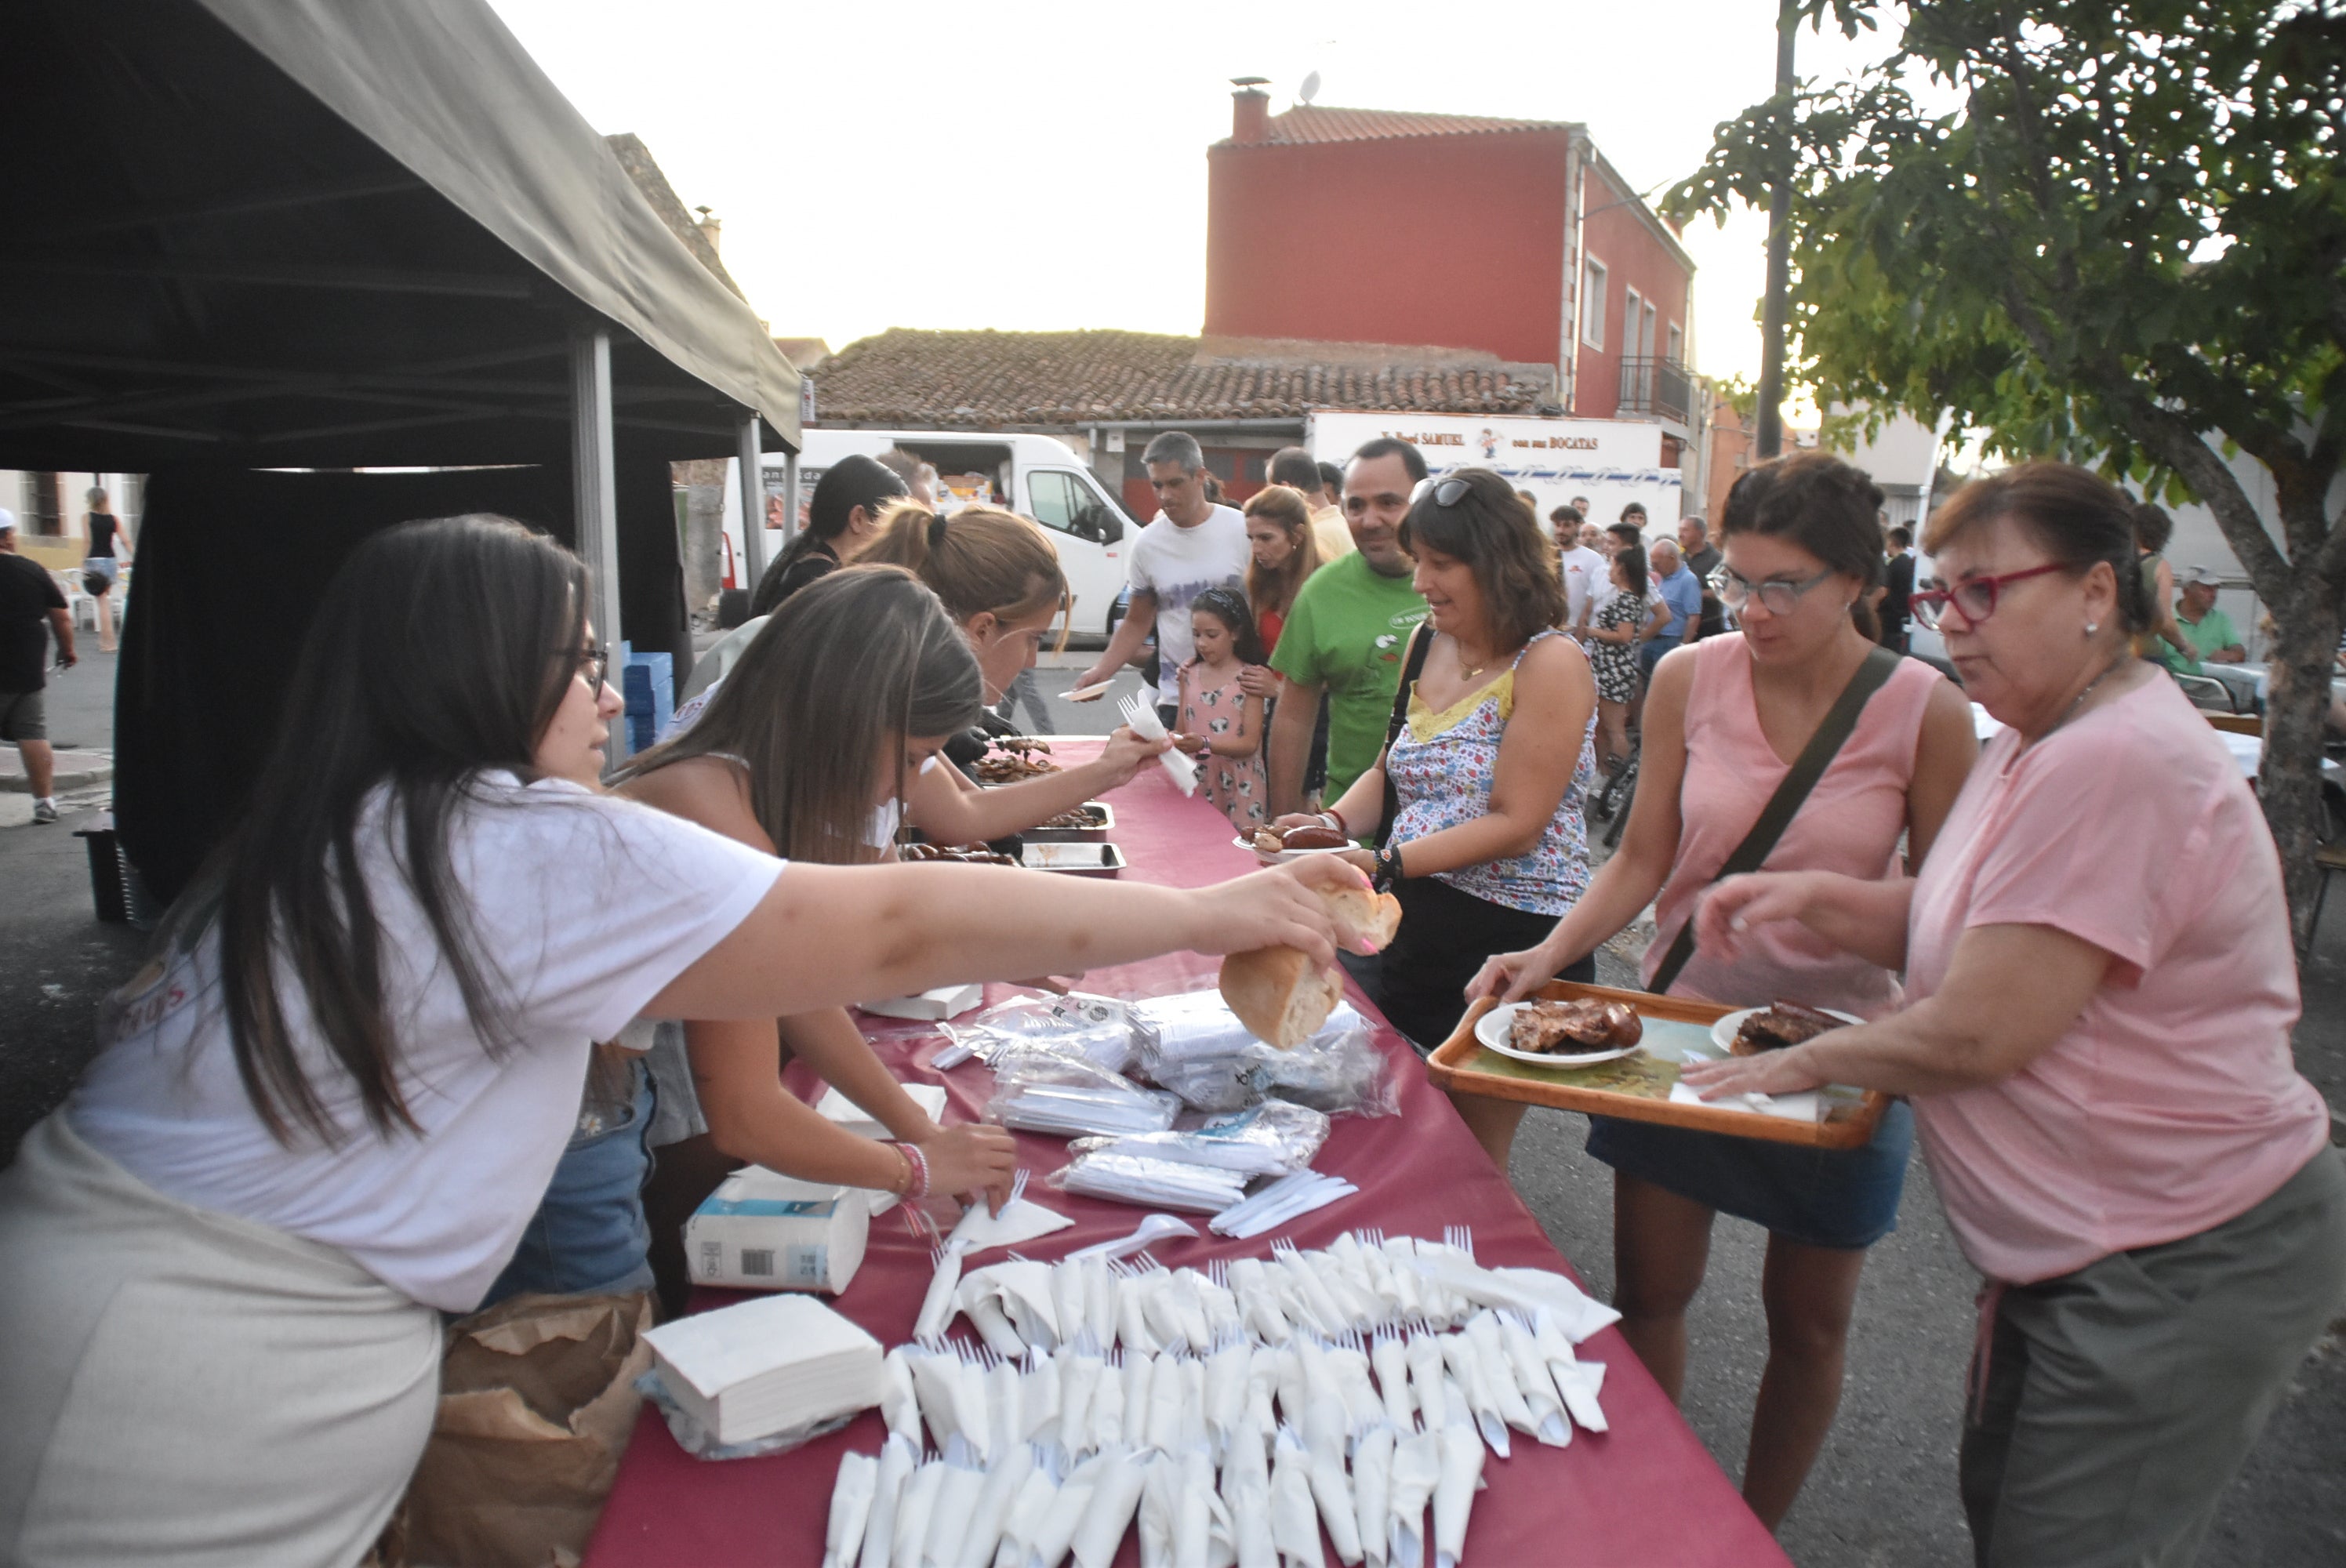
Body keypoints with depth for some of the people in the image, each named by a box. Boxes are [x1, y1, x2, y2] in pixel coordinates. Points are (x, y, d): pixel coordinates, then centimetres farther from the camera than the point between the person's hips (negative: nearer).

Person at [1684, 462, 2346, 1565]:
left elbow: (1977, 1034, -26)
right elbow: (1953, 925, 12)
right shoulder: (2037, 743, 8)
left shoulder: (2110, 766, -27)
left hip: (2181, 1269, -10)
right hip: (2089, 1249, 10)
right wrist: (1813, 899, -5)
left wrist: (1810, 1059, -11)